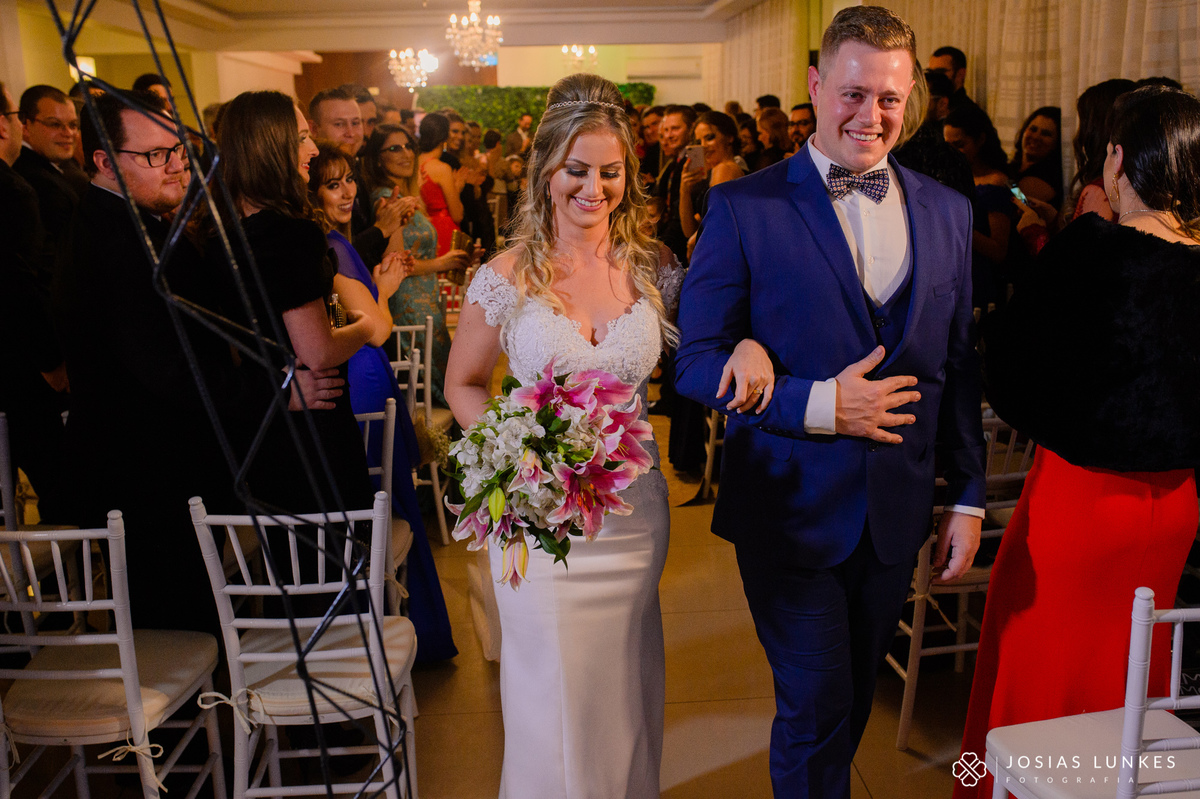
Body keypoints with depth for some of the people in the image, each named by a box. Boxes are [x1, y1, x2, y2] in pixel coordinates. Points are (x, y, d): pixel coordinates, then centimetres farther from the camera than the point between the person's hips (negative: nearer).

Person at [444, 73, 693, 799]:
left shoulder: (654, 269, -2)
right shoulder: (506, 279, -9)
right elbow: (463, 386, 3)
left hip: (633, 512, 3)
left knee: (626, 691, 19)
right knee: (552, 693, 10)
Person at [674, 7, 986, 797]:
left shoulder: (947, 212, 5)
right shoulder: (743, 207, -9)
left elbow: (960, 366, 9)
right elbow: (696, 362, -10)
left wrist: (968, 497, 8)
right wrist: (818, 404, -21)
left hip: (896, 515, 5)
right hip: (793, 511, -4)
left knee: (854, 701, 20)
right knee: (816, 707, 3)